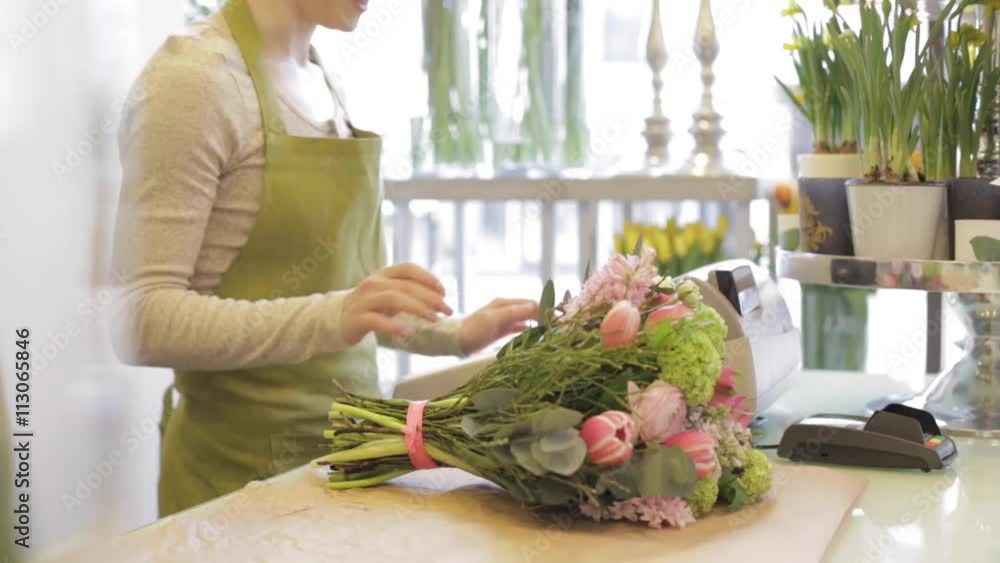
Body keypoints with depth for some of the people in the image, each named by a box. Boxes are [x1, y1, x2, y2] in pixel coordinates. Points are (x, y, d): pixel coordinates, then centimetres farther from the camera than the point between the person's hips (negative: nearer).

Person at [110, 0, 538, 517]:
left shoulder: (325, 86, 8)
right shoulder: (192, 73, -15)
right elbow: (146, 322, -21)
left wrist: (454, 335, 6)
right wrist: (330, 319, -32)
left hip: (348, 441, 7)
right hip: (245, 461, -7)